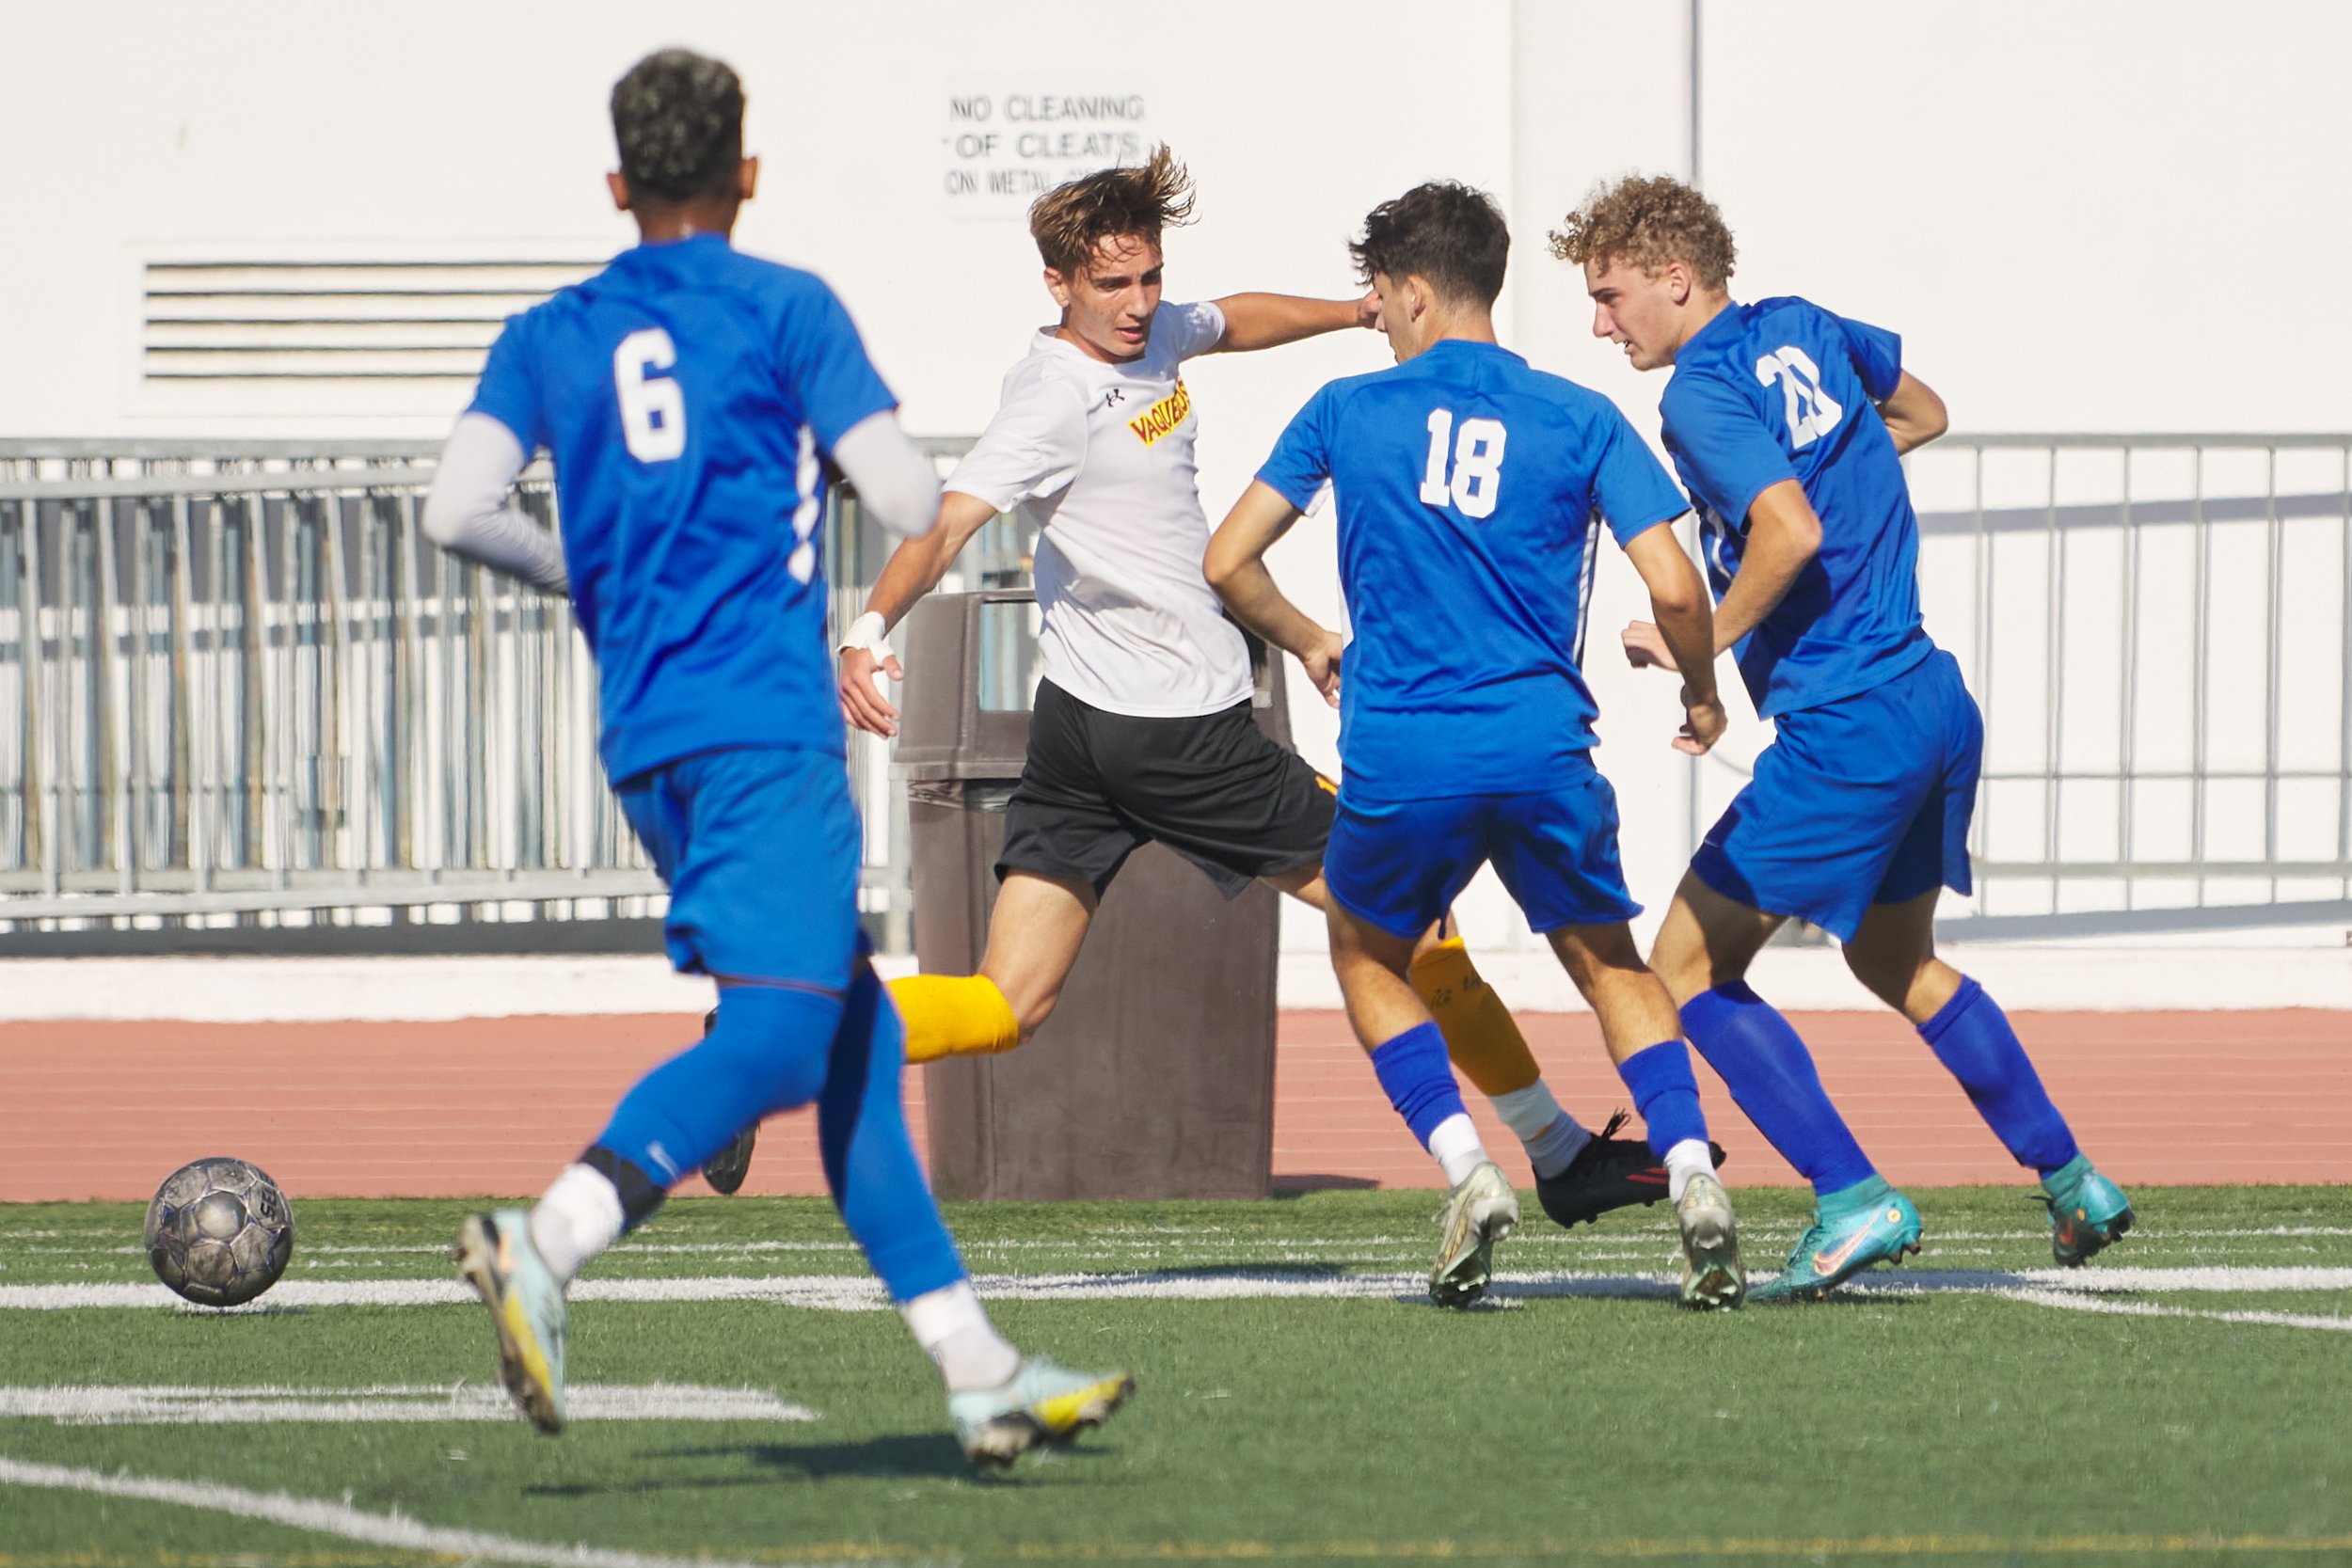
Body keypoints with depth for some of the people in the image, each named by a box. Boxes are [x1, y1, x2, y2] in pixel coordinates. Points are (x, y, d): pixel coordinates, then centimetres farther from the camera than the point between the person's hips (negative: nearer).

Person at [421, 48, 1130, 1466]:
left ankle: (976, 1369, 9)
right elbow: (908, 501, -4)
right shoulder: (785, 310, 0)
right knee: (776, 1034, -16)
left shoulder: (549, 337, 12)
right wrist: (943, 494, 19)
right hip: (767, 723, -6)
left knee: (858, 1036, 11)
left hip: (645, 738, 7)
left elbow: (460, 512, -1)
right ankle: (545, 1244, -37)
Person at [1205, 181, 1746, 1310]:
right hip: (1543, 744, 1)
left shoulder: (1346, 412, 5)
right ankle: (1693, 1181, -4)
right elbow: (1673, 587, -5)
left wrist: (1307, 643, 26)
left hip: (1400, 752, -1)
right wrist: (1702, 696, 15)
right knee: (1610, 964, 18)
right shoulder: (1578, 420, 4)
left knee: (1368, 954, 24)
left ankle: (1467, 1174, 4)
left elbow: (1229, 562, 7)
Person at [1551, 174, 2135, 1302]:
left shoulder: (1702, 393, -15)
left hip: (1845, 730, -9)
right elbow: (1922, 412, 29)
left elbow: (1792, 531, -29)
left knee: (1689, 965, -1)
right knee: (1898, 963, 27)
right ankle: (2072, 1182, 29)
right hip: (1933, 695, 9)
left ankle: (1853, 1197, -7)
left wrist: (1703, 645, -17)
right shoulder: (1801, 330, 11)